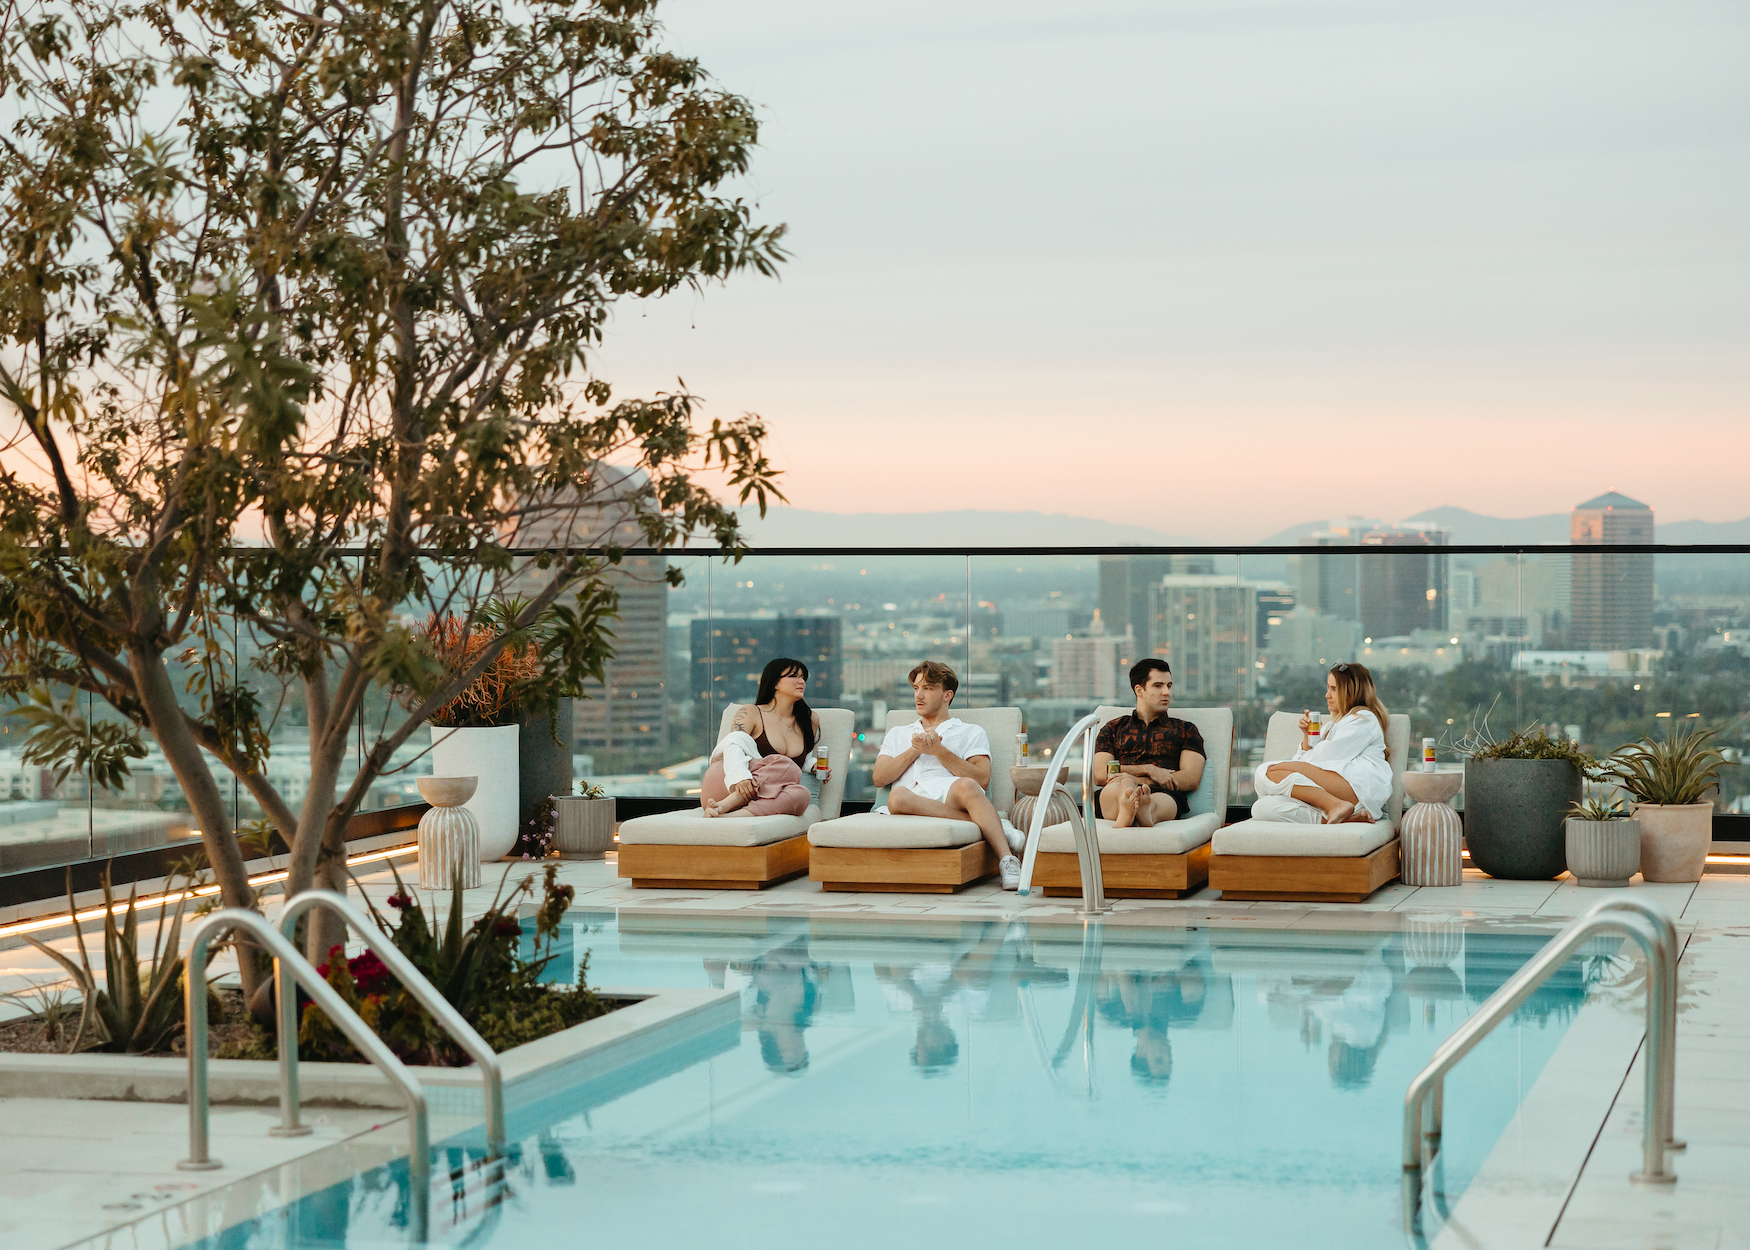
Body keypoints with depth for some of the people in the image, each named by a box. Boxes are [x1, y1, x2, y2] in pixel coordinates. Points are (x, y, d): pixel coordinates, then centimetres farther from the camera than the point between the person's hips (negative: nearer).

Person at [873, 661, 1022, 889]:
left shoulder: (971, 733, 25)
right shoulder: (897, 734, 36)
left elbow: (982, 780, 6)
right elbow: (879, 778, 18)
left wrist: (939, 751, 1)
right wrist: (915, 750, 7)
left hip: (948, 791, -1)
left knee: (965, 787, -41)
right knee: (897, 797, -40)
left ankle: (1007, 860, -46)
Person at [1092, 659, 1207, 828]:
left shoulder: (1185, 730, 29)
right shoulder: (1113, 728, 30)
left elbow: (1191, 779, 11)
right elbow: (1099, 773, 13)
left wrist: (1136, 780, -2)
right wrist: (1149, 770, -2)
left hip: (1165, 794, 0)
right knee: (1123, 785, -40)